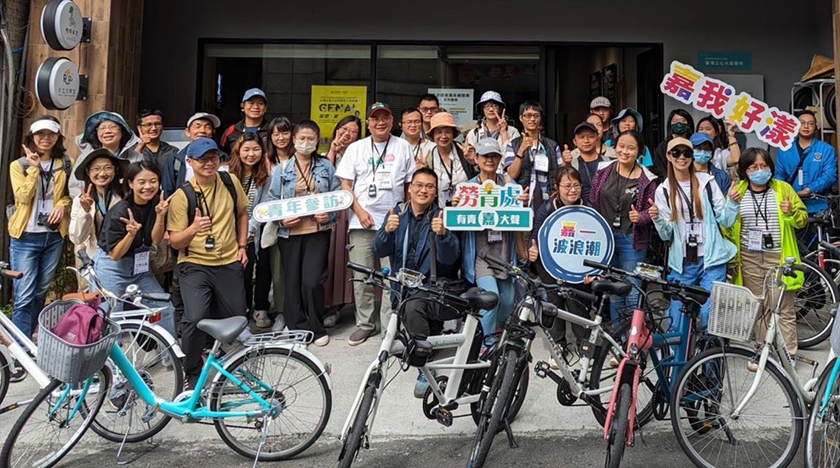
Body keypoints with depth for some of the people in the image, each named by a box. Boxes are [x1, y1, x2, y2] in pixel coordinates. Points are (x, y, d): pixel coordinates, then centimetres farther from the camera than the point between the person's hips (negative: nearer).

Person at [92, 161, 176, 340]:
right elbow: (115, 254, -16)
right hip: (111, 267, -5)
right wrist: (131, 233, -33)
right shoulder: (119, 212, -20)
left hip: (140, 267, 5)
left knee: (166, 310, -1)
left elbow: (156, 240, -10)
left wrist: (160, 216, -25)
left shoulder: (156, 203, -6)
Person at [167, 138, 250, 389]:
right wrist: (193, 229, -30)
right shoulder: (182, 196, -11)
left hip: (230, 264, 4)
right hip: (195, 265, -4)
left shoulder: (230, 181, -1)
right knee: (195, 318, -23)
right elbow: (175, 242, -10)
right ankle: (192, 373, 2)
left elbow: (242, 213, 16)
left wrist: (242, 246, 9)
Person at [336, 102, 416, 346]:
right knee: (361, 277, 4)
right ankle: (364, 324, 18)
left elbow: (411, 184, 10)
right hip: (362, 223, 1)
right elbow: (345, 184, 6)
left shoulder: (403, 147, 9)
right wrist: (360, 212, -5)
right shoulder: (356, 148, 9)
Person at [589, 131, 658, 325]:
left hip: (632, 240, -4)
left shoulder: (646, 179, -7)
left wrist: (640, 217, -23)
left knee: (632, 292, -1)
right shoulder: (604, 171, 2)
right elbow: (593, 203, 7)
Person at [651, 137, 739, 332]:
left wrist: (733, 202, -12)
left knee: (711, 316, -5)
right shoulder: (663, 190, 5)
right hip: (682, 263, 1)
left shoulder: (707, 182, 5)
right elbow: (666, 235, 1)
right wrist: (657, 220, -18)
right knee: (677, 321, 2)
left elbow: (725, 220, 4)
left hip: (711, 259, -1)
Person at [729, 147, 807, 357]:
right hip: (750, 259, 2)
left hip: (779, 258, -1)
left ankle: (788, 355, 9)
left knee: (783, 309, -1)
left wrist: (791, 212, -15)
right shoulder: (737, 191, 4)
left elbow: (803, 219, 6)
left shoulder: (783, 188, 2)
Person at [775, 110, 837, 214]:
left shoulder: (827, 149, 3)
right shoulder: (784, 150, 10)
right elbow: (779, 175, 5)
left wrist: (809, 190, -22)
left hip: (817, 207, -1)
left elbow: (830, 175, -8)